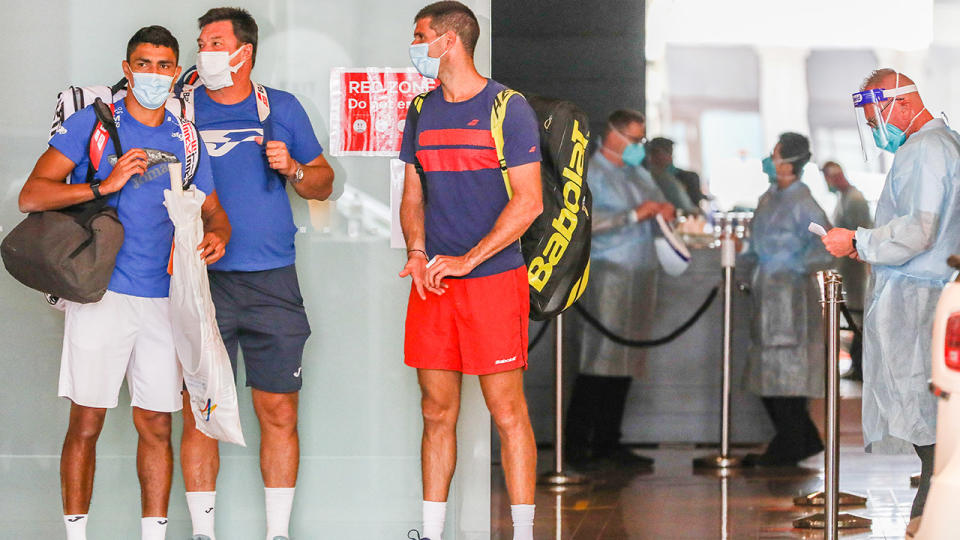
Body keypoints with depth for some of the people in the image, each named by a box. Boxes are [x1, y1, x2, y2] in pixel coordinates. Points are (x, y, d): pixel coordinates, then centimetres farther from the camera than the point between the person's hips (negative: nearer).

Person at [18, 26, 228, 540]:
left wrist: (216, 236, -5)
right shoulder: (91, 122, 1)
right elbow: (31, 196, -6)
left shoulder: (186, 141, 13)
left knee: (156, 424, 5)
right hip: (100, 293, -3)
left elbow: (213, 211, 19)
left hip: (163, 299, 3)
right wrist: (104, 185, -16)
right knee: (86, 422, -2)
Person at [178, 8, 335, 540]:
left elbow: (324, 184, 14)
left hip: (273, 282, 1)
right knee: (199, 414, -2)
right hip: (203, 279, -1)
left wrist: (293, 168, -7)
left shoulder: (281, 108, 9)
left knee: (279, 413, 1)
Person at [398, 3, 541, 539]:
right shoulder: (422, 111, 13)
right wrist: (417, 252, -2)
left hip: (494, 278, -5)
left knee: (507, 411, -4)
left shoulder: (508, 109, -5)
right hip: (433, 282, 5)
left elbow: (528, 201, -10)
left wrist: (467, 260, -15)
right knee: (437, 412, 7)